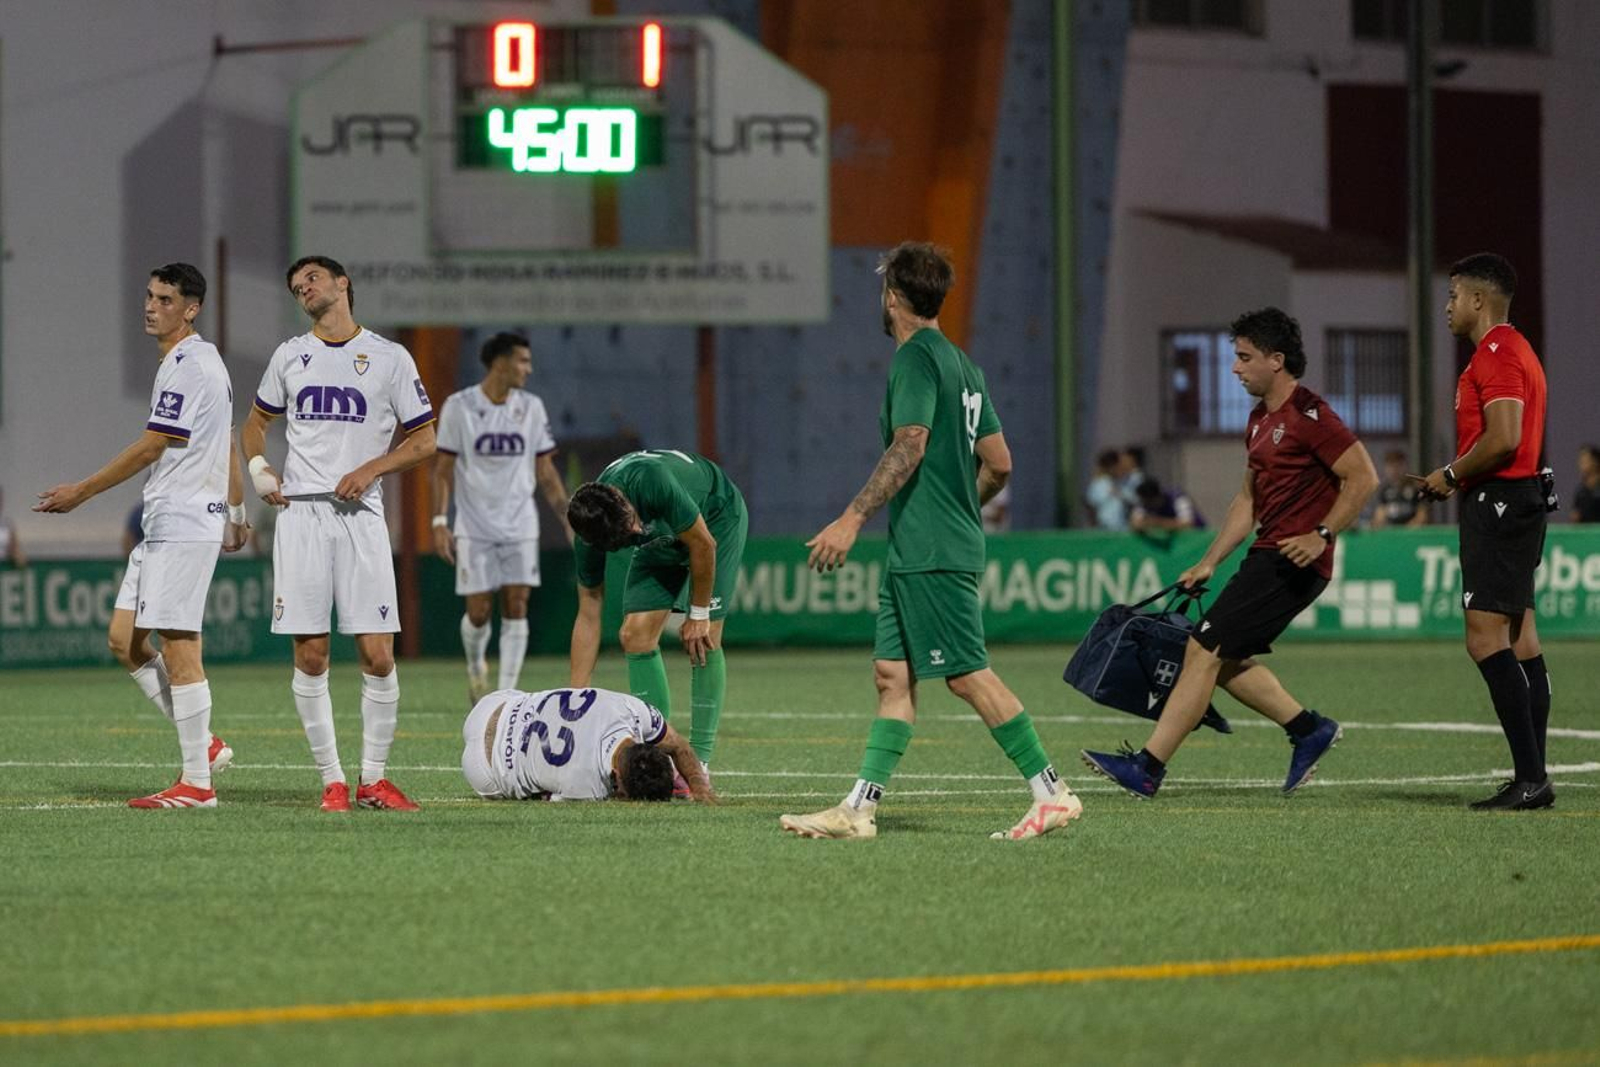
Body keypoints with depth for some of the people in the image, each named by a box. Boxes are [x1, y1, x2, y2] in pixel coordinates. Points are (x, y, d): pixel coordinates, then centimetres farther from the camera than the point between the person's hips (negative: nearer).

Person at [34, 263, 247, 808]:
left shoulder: (188, 366, -13)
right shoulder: (207, 361, 19)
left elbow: (150, 448, -15)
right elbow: (226, 446, 25)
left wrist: (81, 491, -9)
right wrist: (236, 514, 31)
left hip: (184, 524, -11)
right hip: (163, 524, 11)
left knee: (178, 647, -9)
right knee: (124, 640, 8)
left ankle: (197, 783, -6)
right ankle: (204, 744, 12)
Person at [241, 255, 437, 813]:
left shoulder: (389, 358, 4)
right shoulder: (289, 355, 13)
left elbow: (424, 439, 6)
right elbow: (257, 420, 28)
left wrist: (372, 469, -9)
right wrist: (258, 467, 8)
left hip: (359, 513, -2)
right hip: (300, 512, 2)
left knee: (377, 655, -7)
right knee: (310, 656, -2)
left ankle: (374, 778, 5)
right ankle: (332, 781, 4)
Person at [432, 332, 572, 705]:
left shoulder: (531, 408, 6)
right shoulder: (459, 407, -4)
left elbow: (546, 473, 11)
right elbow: (443, 469, -1)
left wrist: (569, 519, 5)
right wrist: (439, 522, -9)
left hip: (520, 524, 2)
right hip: (474, 527, -2)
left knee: (516, 608, -7)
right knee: (479, 611, -3)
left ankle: (507, 694, -4)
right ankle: (475, 666, 29)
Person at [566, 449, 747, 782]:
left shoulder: (650, 482, -42)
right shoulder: (588, 533, -24)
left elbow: (703, 544, -27)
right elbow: (588, 614, -15)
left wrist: (698, 614, -17)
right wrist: (576, 696, -17)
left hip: (717, 517, -5)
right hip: (662, 537, 5)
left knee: (703, 640, -16)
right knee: (636, 635, -9)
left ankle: (699, 763, -12)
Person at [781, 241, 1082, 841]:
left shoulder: (915, 357, -10)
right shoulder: (961, 364, 17)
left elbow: (909, 447, -21)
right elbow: (999, 463, 18)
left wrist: (852, 520, -23)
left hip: (929, 552, -10)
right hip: (913, 553, 10)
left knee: (968, 676, -9)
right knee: (892, 674, 6)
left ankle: (1052, 794, -9)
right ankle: (859, 808, 4)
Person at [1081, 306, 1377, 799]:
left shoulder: (1309, 416, -14)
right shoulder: (1260, 421, 16)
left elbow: (1363, 477, -18)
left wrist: (1321, 535, -23)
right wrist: (1209, 562, 21)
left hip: (1294, 561, -10)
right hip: (1266, 556, 10)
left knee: (1204, 650, -11)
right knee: (1222, 659, 12)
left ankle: (1147, 767, -11)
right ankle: (1309, 729, 19)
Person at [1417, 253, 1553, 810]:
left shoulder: (1497, 354, -14)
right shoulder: (1513, 350, 20)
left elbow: (1503, 440, -23)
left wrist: (1451, 475, -10)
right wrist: (1460, 478, 14)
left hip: (1498, 505, -11)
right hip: (1518, 499, 11)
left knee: (1485, 638, -14)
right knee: (1519, 639, 9)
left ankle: (1530, 777, -18)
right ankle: (1532, 777, 9)